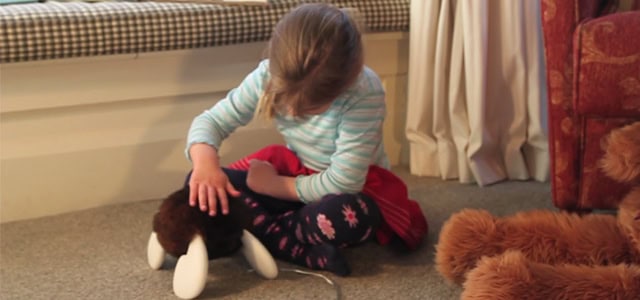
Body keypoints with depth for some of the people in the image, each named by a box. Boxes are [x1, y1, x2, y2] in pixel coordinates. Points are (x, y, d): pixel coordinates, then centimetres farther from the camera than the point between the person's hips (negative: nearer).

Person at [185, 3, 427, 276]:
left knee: (349, 215, -42)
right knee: (202, 185, -18)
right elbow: (212, 120, -11)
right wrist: (205, 163, -34)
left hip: (354, 188, -4)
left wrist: (274, 185, -22)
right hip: (296, 174, 5)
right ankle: (304, 252, -26)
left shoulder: (364, 93, -31)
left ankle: (252, 235, -18)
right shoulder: (268, 76, -19)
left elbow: (343, 184, -30)